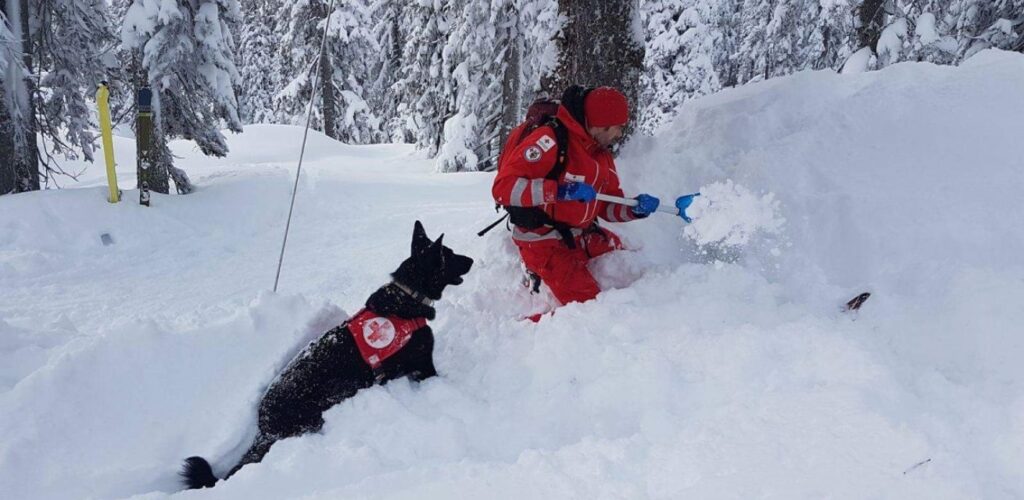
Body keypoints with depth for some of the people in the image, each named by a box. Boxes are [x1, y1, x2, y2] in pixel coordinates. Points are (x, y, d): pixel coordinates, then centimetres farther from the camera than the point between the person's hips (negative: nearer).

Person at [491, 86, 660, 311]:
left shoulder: (602, 155, 9)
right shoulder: (549, 140, -19)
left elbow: (608, 206, 16)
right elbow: (503, 187, -26)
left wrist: (635, 209, -6)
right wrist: (560, 191, -33)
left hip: (582, 237, 9)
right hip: (544, 243, -9)